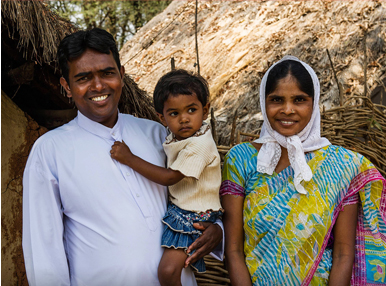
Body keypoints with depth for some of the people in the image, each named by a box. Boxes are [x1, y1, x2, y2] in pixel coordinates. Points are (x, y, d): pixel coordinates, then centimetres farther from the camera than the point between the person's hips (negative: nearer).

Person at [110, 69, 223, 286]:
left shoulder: (200, 144, -24)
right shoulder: (176, 138, 4)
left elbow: (169, 178, -22)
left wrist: (129, 158, -19)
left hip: (194, 217, -9)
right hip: (176, 208, 9)